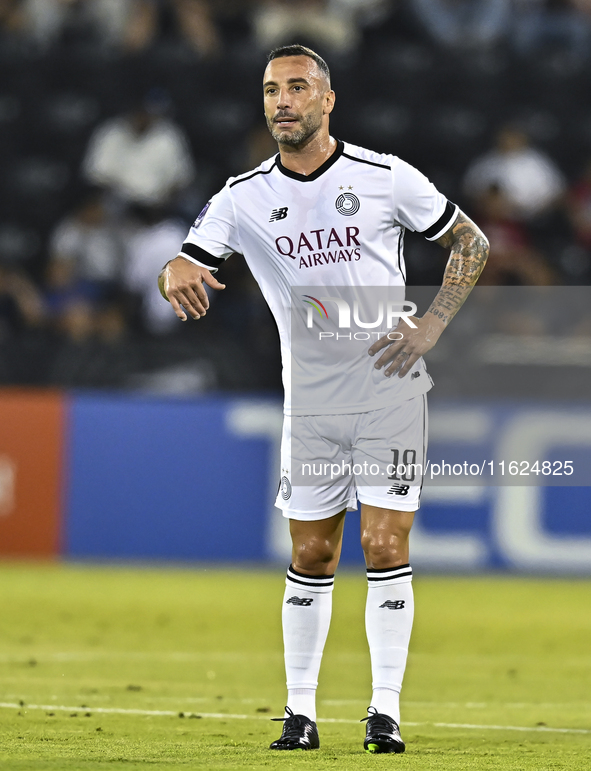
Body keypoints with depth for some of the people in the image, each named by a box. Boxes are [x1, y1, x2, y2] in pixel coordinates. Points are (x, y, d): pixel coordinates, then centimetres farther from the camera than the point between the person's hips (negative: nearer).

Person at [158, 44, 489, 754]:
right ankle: (300, 711, 12)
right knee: (310, 559, 5)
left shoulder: (386, 177, -5)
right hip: (309, 400, 2)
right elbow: (183, 269, -2)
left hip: (391, 388, -2)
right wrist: (176, 273, -27)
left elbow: (470, 242, 6)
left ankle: (385, 709, -2)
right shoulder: (245, 197, 0)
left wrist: (432, 324, -5)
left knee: (385, 547, -8)